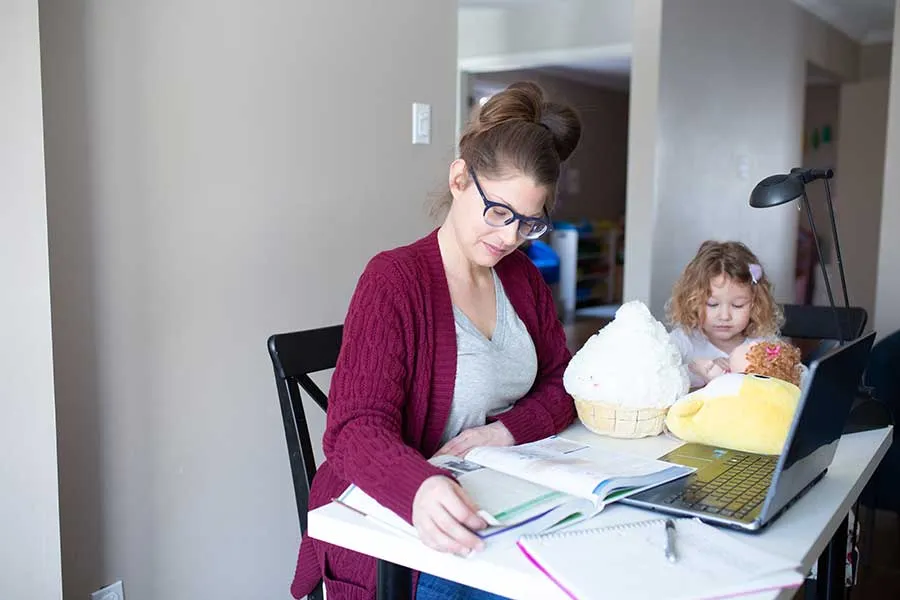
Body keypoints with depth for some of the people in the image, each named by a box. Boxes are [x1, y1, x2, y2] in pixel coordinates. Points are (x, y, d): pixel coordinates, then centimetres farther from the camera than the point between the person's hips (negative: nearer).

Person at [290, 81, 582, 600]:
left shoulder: (523, 277, 9)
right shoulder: (395, 280, -12)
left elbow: (561, 385, 13)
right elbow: (358, 427, -20)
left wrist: (506, 430, -8)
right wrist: (421, 488, -41)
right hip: (397, 523, -6)